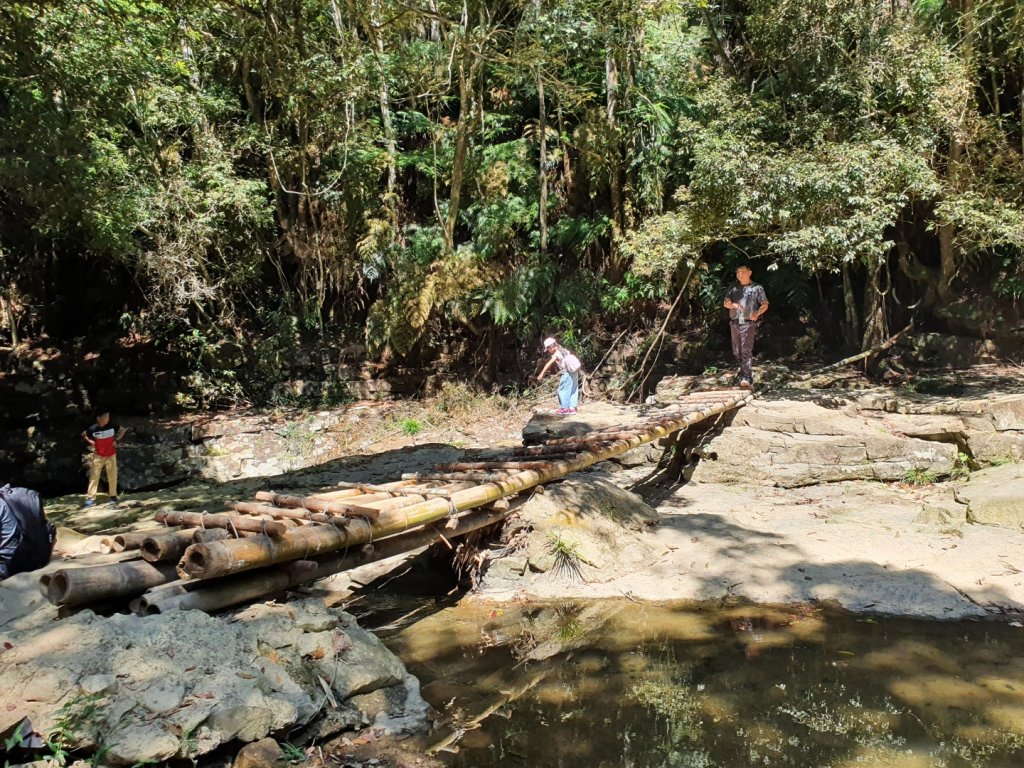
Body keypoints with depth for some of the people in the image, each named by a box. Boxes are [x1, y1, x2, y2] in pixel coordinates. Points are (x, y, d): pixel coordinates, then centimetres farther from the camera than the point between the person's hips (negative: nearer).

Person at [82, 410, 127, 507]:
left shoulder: (112, 426, -11)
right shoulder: (93, 429, -13)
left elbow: (123, 430, 6)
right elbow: (83, 435, 8)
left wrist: (117, 440, -3)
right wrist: (90, 441, -6)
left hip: (111, 455, 1)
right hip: (98, 456, -1)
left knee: (112, 476, 4)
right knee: (94, 476, -2)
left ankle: (113, 497, 16)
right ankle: (91, 498, 1)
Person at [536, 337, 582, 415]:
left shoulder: (556, 354, -12)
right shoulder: (564, 350, 12)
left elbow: (548, 364, -22)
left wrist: (541, 374, -27)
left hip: (568, 373, -9)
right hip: (574, 372, 9)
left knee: (562, 390, 0)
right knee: (573, 390, 12)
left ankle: (564, 408, 3)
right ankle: (572, 407, 16)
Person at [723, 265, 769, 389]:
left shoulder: (757, 288, 5)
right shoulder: (733, 289, 16)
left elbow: (765, 305, 2)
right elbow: (725, 303, 6)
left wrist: (757, 313, -19)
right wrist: (733, 305, -18)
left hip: (748, 323, -5)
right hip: (734, 323, 5)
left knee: (746, 351, -15)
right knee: (737, 352, 10)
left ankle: (747, 379, -20)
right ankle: (743, 373, 26)